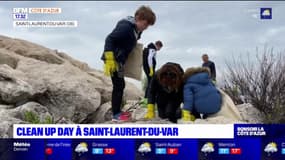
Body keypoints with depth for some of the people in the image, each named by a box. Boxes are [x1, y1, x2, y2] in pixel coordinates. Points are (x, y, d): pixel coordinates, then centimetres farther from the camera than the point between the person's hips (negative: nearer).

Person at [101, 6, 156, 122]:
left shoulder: (137, 30, 7)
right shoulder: (126, 26, -23)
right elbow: (109, 39, -26)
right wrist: (109, 60, -30)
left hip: (119, 60, 10)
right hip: (113, 60, -10)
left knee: (120, 86, 14)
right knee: (118, 86, -6)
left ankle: (117, 111, 24)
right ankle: (116, 114, 2)